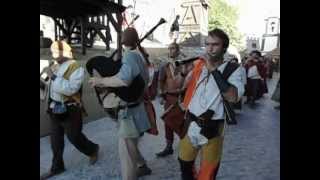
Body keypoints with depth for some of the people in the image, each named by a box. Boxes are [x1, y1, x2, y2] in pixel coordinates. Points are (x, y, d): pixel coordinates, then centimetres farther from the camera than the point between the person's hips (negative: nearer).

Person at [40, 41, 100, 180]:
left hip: (70, 110, -7)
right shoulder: (56, 67, 7)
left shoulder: (76, 68, -16)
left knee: (74, 137, 6)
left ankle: (93, 150, 35)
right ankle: (57, 167, 35)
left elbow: (71, 89, -30)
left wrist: (53, 76, -27)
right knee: (55, 139, 16)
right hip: (55, 108, 7)